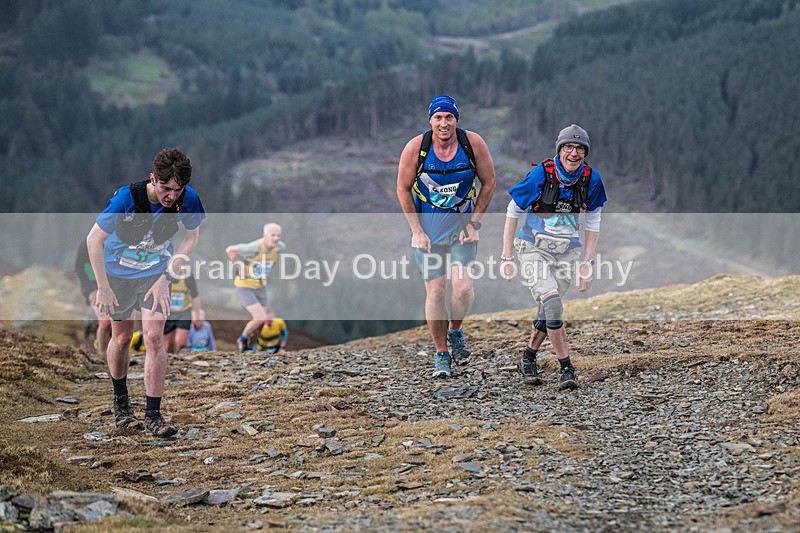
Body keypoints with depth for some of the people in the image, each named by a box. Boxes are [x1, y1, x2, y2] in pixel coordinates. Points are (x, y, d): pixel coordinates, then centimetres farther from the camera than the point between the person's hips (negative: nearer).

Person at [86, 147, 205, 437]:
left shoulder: (188, 199, -23)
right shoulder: (126, 198, -31)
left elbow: (191, 238, -4)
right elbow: (94, 239, -21)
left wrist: (167, 277, -11)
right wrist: (103, 288, -18)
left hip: (156, 273, 1)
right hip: (119, 272, -1)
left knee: (154, 337, -12)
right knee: (122, 338, 12)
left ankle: (153, 415, -7)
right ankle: (120, 400, 37)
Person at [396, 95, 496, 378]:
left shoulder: (473, 143, -11)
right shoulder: (416, 148, -13)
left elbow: (489, 183, 1)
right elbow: (403, 189, -1)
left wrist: (474, 224, -3)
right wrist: (417, 231, -5)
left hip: (462, 225, 0)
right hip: (427, 229, 0)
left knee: (463, 286, -16)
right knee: (435, 291, -4)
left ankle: (455, 331, 15)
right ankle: (441, 354, 12)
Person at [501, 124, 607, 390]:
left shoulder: (591, 179, -8)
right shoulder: (541, 175, -18)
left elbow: (592, 222, 5)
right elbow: (512, 212, -7)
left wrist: (588, 263, 1)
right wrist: (507, 257, -8)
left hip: (566, 252, 4)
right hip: (533, 249, -3)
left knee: (548, 309, 7)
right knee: (552, 304, -20)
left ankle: (528, 358, 31)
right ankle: (566, 368, -12)